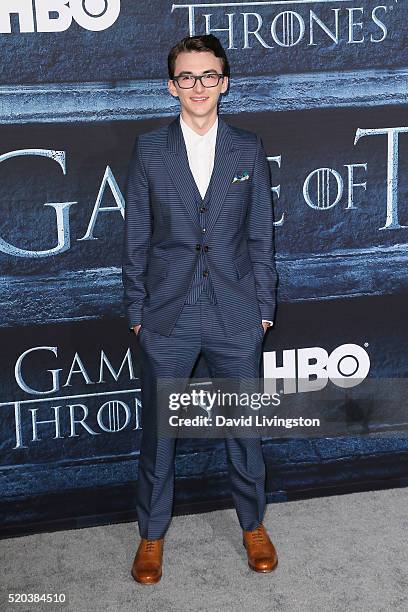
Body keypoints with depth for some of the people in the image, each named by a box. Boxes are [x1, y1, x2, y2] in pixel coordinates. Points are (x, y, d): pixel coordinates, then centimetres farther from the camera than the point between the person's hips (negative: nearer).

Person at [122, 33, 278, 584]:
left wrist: (264, 305, 2)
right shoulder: (148, 149, 0)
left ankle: (253, 524, 33)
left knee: (245, 426, 12)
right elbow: (136, 237, 2)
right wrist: (136, 311, 1)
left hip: (235, 317, 1)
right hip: (167, 317, 0)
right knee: (157, 432, 10)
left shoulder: (249, 149, 3)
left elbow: (261, 233, 5)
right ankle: (152, 533, 28)